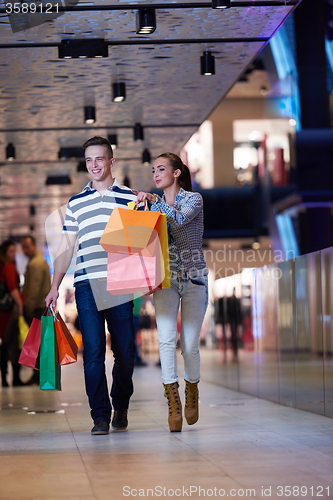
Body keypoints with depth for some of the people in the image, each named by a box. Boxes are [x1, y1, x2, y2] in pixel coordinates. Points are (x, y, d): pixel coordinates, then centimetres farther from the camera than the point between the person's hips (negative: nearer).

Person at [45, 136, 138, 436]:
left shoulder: (131, 198, 10)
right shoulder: (76, 203, 15)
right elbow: (66, 249, 17)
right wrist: (55, 287, 10)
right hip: (86, 285, 1)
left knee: (125, 351, 2)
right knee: (93, 352, -6)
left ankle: (121, 407, 22)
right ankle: (100, 416, -2)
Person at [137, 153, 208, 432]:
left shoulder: (193, 199, 0)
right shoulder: (154, 206, 13)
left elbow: (179, 218, -21)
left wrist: (154, 200, -25)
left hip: (194, 278, -3)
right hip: (165, 280, 3)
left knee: (190, 344, 0)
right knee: (167, 339, -15)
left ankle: (192, 391, 27)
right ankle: (173, 403, -15)